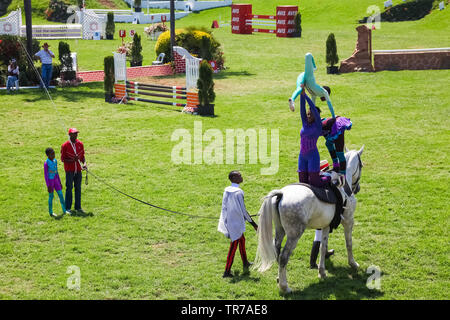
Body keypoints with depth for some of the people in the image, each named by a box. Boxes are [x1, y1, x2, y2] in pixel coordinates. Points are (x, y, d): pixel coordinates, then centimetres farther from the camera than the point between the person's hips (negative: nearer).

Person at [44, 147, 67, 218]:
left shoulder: (55, 161, 5)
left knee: (61, 195, 4)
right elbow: (45, 175, -13)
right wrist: (48, 186, -15)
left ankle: (64, 210, 9)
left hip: (56, 180, 6)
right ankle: (51, 212, 12)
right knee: (51, 196, 2)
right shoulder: (46, 163, -15)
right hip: (50, 181, -6)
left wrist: (60, 183, 16)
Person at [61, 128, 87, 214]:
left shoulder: (80, 144, 6)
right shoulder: (65, 145, -8)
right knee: (69, 188, -1)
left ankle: (78, 207, 15)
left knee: (78, 188, 8)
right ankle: (68, 208, 6)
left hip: (78, 170, 4)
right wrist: (72, 160, -22)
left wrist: (84, 163, -6)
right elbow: (62, 159, -7)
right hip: (69, 170, -4)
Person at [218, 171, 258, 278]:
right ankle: (227, 271, 3)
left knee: (242, 240, 26)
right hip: (236, 224, -9)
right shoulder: (238, 192, -21)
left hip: (228, 221, 9)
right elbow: (243, 211, -20)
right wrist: (253, 223, -11)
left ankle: (245, 263, 41)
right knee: (233, 246, 0)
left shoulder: (227, 190, 2)